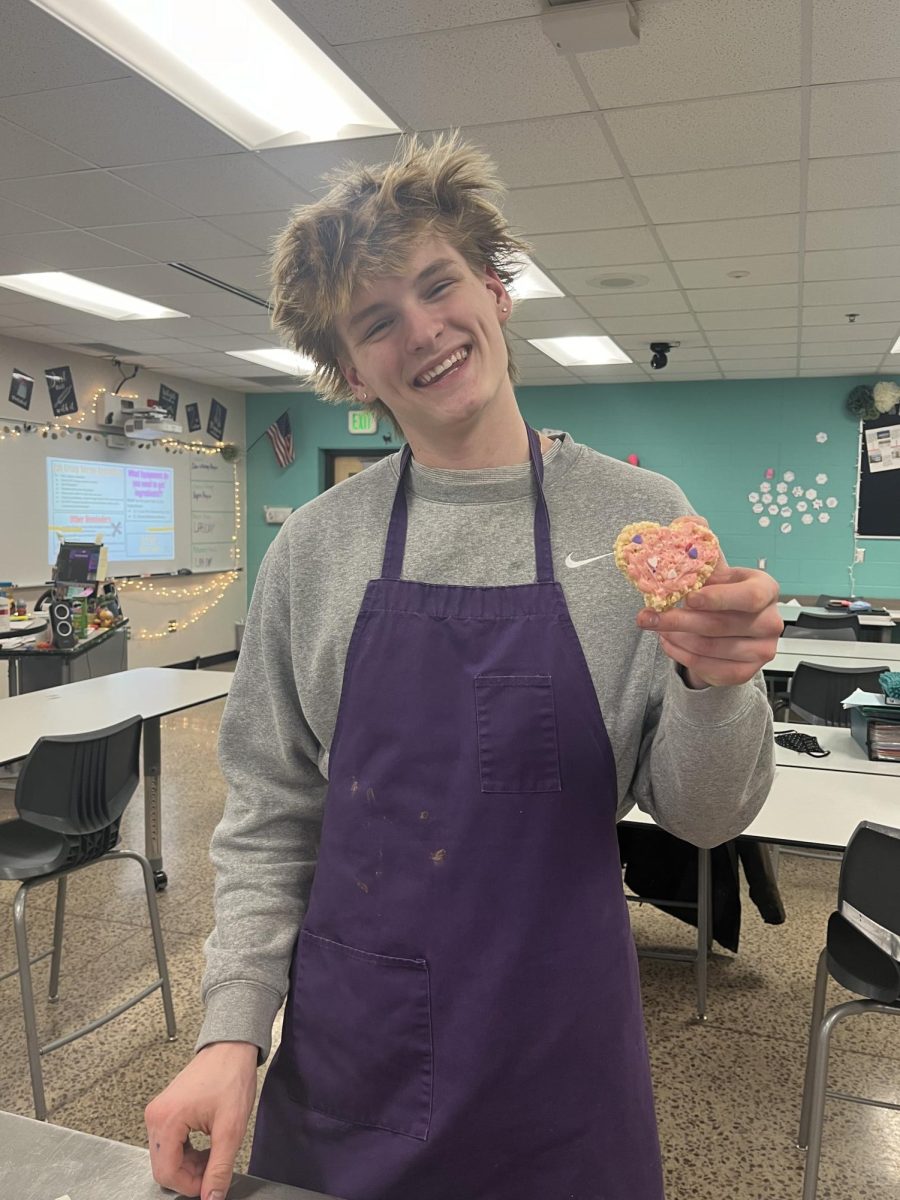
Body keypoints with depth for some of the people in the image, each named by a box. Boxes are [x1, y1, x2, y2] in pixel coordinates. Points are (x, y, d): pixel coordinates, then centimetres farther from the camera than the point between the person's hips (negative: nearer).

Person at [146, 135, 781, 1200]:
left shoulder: (639, 518, -7)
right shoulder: (314, 548, -4)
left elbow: (702, 817, -5)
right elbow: (269, 815, 1)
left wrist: (716, 687, -24)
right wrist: (232, 1029, -5)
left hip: (558, 1056, 0)